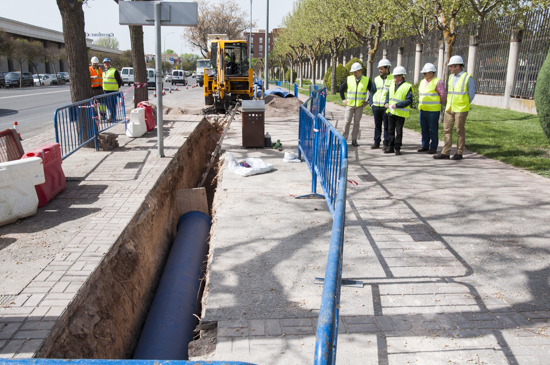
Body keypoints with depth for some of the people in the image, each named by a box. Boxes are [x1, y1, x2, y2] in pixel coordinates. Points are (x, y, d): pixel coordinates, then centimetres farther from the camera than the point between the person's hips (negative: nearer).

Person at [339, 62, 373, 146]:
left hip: (360, 105, 0)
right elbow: (341, 88, 12)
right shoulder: (349, 79, 1)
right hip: (349, 105, 0)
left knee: (356, 123, 4)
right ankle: (344, 139, 7)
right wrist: (343, 99, 6)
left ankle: (354, 140, 11)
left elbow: (372, 91, 8)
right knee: (347, 122, -1)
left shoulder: (366, 80, -1)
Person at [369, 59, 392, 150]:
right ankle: (376, 142, 19)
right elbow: (372, 91, 16)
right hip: (376, 106, 5)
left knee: (386, 126, 2)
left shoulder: (392, 79, -2)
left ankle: (385, 144, 8)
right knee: (377, 125, 11)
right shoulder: (376, 79, 13)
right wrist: (371, 102, 5)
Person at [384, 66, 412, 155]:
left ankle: (397, 148, 9)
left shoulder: (407, 86, -9)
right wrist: (386, 103, 2)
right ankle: (390, 147, 18)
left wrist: (397, 105, -21)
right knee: (390, 130, 10)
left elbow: (409, 101, -13)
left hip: (400, 113, -6)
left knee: (399, 131, 1)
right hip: (390, 111, 6)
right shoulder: (392, 84, 11)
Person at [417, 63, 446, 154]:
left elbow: (443, 94, -10)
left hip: (433, 110, -7)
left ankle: (433, 147, 5)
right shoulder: (423, 82, 14)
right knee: (424, 129, 12)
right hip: (422, 110, 8)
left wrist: (442, 102, 4)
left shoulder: (438, 82, -10)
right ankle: (425, 146, 21)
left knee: (433, 130, -1)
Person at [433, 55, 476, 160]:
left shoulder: (468, 77, -6)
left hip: (461, 110, -6)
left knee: (460, 131, 1)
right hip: (449, 109, 6)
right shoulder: (451, 77, 12)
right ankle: (445, 153, 7)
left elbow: (472, 94, -1)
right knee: (447, 130, 4)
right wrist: (448, 105, 13)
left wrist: (464, 105, 2)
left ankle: (459, 153, 10)